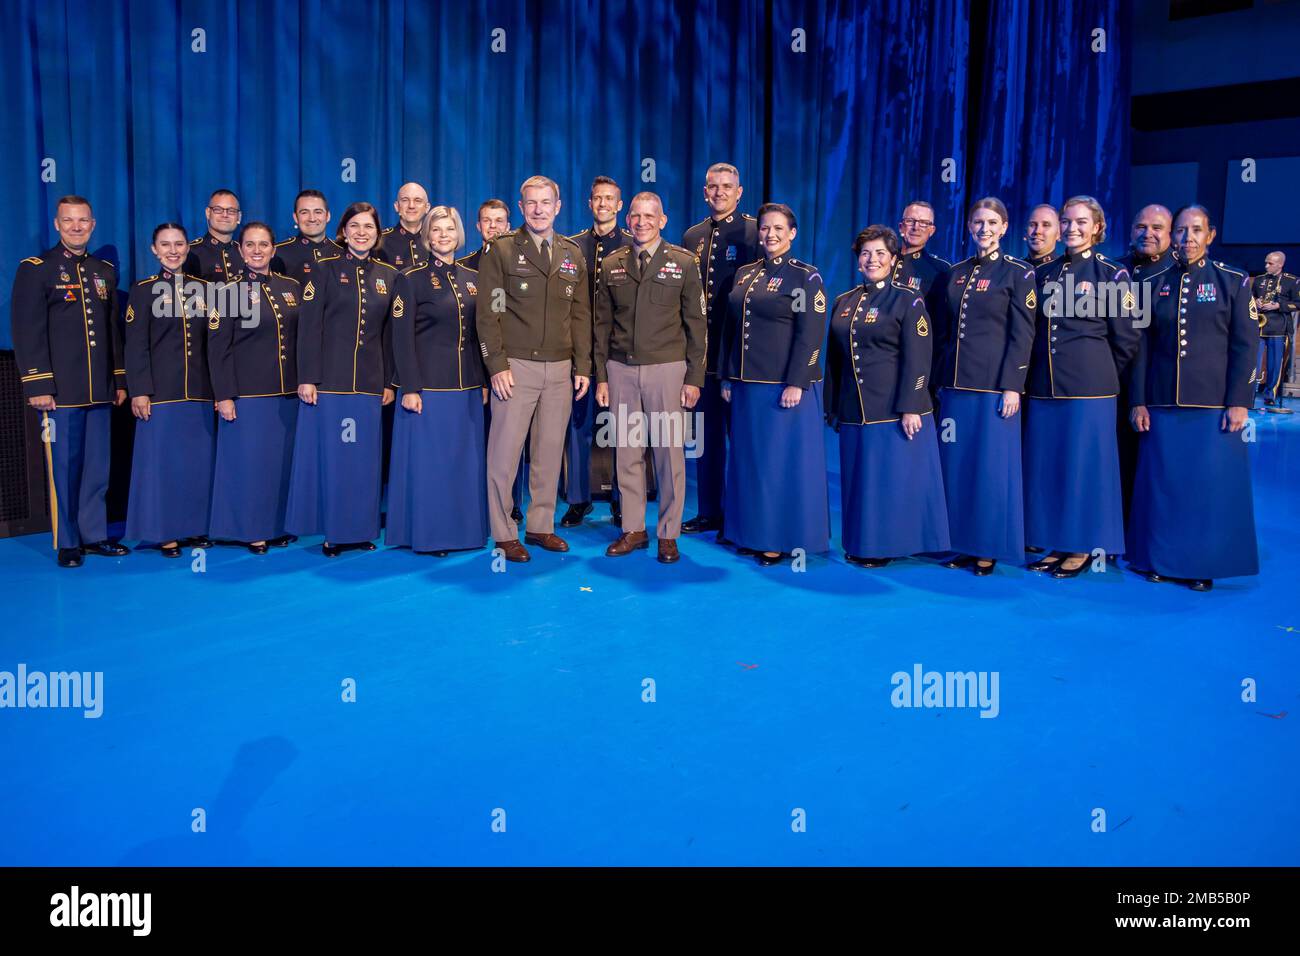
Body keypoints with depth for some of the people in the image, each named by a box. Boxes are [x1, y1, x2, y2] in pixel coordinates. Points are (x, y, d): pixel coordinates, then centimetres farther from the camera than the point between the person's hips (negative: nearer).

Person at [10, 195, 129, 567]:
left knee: (98, 467, 9)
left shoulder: (105, 272, 15)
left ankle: (95, 535, 20)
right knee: (63, 468, 1)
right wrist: (37, 386, -12)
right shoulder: (35, 270, -1)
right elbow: (27, 332, -6)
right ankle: (67, 543, 11)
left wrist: (120, 380, 14)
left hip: (100, 391, 5)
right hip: (60, 392, -5)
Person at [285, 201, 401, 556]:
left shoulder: (390, 276, 10)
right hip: (329, 378, -2)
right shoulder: (324, 270, 2)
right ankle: (332, 529, 10)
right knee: (328, 454, 1)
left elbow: (392, 334, 11)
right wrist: (306, 378, -10)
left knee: (364, 456, 5)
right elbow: (309, 327, -3)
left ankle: (359, 528, 15)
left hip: (370, 381, 3)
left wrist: (390, 381, 6)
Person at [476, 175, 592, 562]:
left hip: (560, 369, 4)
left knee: (550, 451, 8)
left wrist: (583, 365, 6)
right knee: (505, 451, -2)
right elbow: (486, 313, -4)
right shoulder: (500, 250, 0)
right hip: (516, 367, -4)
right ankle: (504, 534, 8)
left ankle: (540, 526, 20)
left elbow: (581, 314, 13)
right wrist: (497, 365, -11)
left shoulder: (572, 254, 13)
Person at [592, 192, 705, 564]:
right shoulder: (611, 265, 9)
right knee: (627, 452, 6)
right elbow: (602, 324, 11)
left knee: (669, 452, 0)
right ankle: (633, 530, 17)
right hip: (621, 369, 2)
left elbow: (696, 323, 2)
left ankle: (668, 534, 12)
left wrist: (694, 377, -3)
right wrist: (600, 376, 6)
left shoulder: (683, 263, 3)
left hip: (666, 368, -2)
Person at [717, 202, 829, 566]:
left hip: (785, 386, -6)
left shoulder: (805, 277, -5)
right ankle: (753, 532, 22)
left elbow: (810, 335, -12)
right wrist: (726, 377, 11)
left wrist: (796, 384, -18)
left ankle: (783, 539, 10)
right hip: (746, 385, 6)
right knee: (749, 457, 11)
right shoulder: (745, 274, 12)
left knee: (782, 459, 0)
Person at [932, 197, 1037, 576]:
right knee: (956, 463, 8)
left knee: (991, 465, -1)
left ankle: (989, 549, 10)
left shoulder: (1018, 272, -3)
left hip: (994, 384, -5)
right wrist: (939, 379, 12)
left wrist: (1012, 386, -14)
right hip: (956, 382, 5)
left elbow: (1022, 335, -7)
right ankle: (964, 544, 19)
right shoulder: (957, 272, 12)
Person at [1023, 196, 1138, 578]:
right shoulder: (1044, 273, 11)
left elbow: (1126, 340, -1)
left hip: (1089, 387, -5)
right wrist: (1040, 371, 10)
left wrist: (1095, 371, 4)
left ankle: (1083, 546, 11)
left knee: (1084, 464, 0)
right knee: (1047, 465, 8)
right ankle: (1058, 543, 19)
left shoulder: (1111, 275, -2)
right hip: (1044, 386, 5)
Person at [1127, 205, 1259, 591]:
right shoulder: (1155, 285, 9)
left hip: (1215, 405, -2)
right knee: (1162, 483, 5)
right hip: (1162, 404, 2)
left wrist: (1239, 402, -8)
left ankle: (1206, 564, 13)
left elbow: (1245, 346, -1)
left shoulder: (1234, 281, 3)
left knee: (1212, 486, 1)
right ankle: (1162, 559, 17)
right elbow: (1142, 347, 8)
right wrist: (1139, 401, 1)